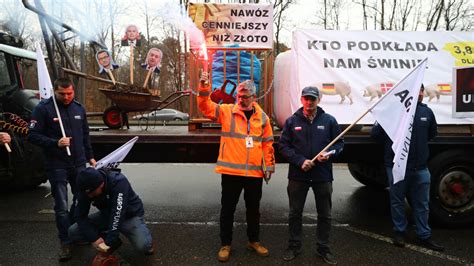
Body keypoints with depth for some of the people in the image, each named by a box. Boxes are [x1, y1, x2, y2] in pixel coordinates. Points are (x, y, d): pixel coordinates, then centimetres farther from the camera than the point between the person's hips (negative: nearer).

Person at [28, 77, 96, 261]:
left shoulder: (79, 108, 8)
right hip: (56, 166, -4)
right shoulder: (43, 108, -7)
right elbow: (33, 135, -9)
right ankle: (66, 242, 15)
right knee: (61, 206, 0)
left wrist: (90, 156, 14)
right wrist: (56, 143, -22)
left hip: (78, 163, 5)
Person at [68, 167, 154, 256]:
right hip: (106, 214, 5)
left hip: (130, 215, -5)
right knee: (73, 232, -10)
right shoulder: (86, 188, -16)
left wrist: (109, 242, -37)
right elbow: (80, 215, -13)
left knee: (143, 246, -30)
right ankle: (114, 241, 3)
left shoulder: (118, 182, -32)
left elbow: (118, 214, -36)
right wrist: (94, 238, -23)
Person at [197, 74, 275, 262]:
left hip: (254, 172, 2)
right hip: (231, 171, -2)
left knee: (253, 209, 16)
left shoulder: (262, 118, 6)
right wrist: (204, 87, -24)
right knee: (228, 209, 8)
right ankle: (225, 244, 25)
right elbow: (206, 107, -10)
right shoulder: (226, 111, -1)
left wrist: (269, 165, 7)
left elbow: (267, 143, 9)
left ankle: (254, 241, 35)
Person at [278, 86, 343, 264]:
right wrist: (300, 161, -14)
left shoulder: (329, 120, 0)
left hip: (323, 176, 1)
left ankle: (323, 248, 30)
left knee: (325, 214, 12)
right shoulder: (292, 121, 0)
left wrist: (330, 153, -14)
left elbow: (339, 143, 7)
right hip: (298, 175, 0)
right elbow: (283, 145, -2)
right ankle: (294, 246, 29)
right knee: (295, 213, 12)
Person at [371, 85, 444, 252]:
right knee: (397, 201, 10)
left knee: (422, 204, 13)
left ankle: (424, 236, 27)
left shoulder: (427, 111, 3)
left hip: (420, 167, 4)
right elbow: (375, 133, -5)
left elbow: (432, 133, 22)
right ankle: (399, 233, 27)